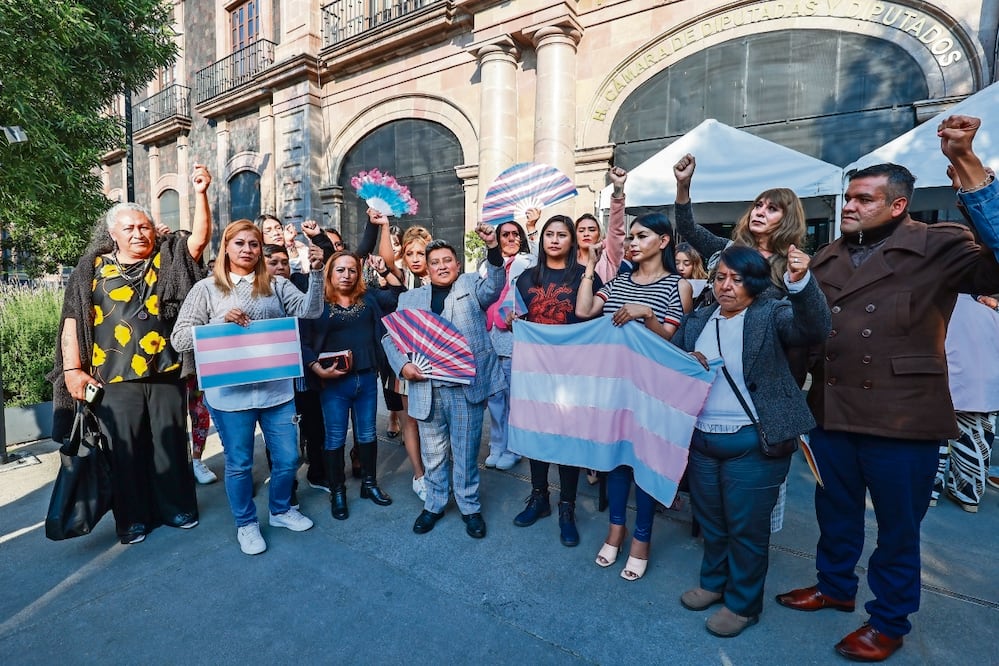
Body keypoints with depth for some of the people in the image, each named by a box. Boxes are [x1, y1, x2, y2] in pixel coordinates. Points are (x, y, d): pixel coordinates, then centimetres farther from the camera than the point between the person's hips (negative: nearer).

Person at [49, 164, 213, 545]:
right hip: (115, 378, 0)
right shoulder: (94, 269, 4)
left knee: (170, 443, 11)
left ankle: (176, 506, 27)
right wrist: (73, 369, -5)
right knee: (125, 449, 9)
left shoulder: (168, 259, 5)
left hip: (165, 373, 0)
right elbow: (73, 321, 2)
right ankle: (132, 517, 25)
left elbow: (200, 238, -10)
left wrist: (200, 194, -21)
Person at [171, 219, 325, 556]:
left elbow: (310, 311, -8)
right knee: (239, 463, 13)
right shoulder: (207, 288, 1)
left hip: (276, 387, 2)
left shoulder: (276, 285, 6)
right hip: (230, 392, -2)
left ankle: (281, 509, 38)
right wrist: (221, 321, -19)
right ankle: (246, 523, 36)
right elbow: (180, 339, -4)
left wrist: (316, 272, -20)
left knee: (288, 457, 12)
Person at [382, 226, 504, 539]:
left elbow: (493, 286, -14)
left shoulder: (471, 285, 7)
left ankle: (470, 506, 28)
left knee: (466, 451, 9)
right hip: (426, 388, 3)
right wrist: (402, 364, -7)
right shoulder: (410, 298, 13)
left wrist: (493, 248, -29)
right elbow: (390, 336, 11)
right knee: (433, 453, 14)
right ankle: (434, 504, 34)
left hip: (466, 385, -2)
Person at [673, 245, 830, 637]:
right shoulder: (697, 320, 8)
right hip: (701, 440, 5)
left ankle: (743, 603, 32)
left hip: (752, 444, -4)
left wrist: (800, 283, -40)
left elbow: (814, 329, -24)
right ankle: (714, 582, 43)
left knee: (746, 527, 10)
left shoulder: (771, 316, -6)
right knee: (709, 520, 21)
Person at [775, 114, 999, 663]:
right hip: (831, 411, 5)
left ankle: (888, 622, 34)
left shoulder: (938, 248, -5)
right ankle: (835, 586, 43)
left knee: (897, 526, 13)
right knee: (835, 511, 21)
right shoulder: (827, 258, 10)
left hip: (902, 417, -4)